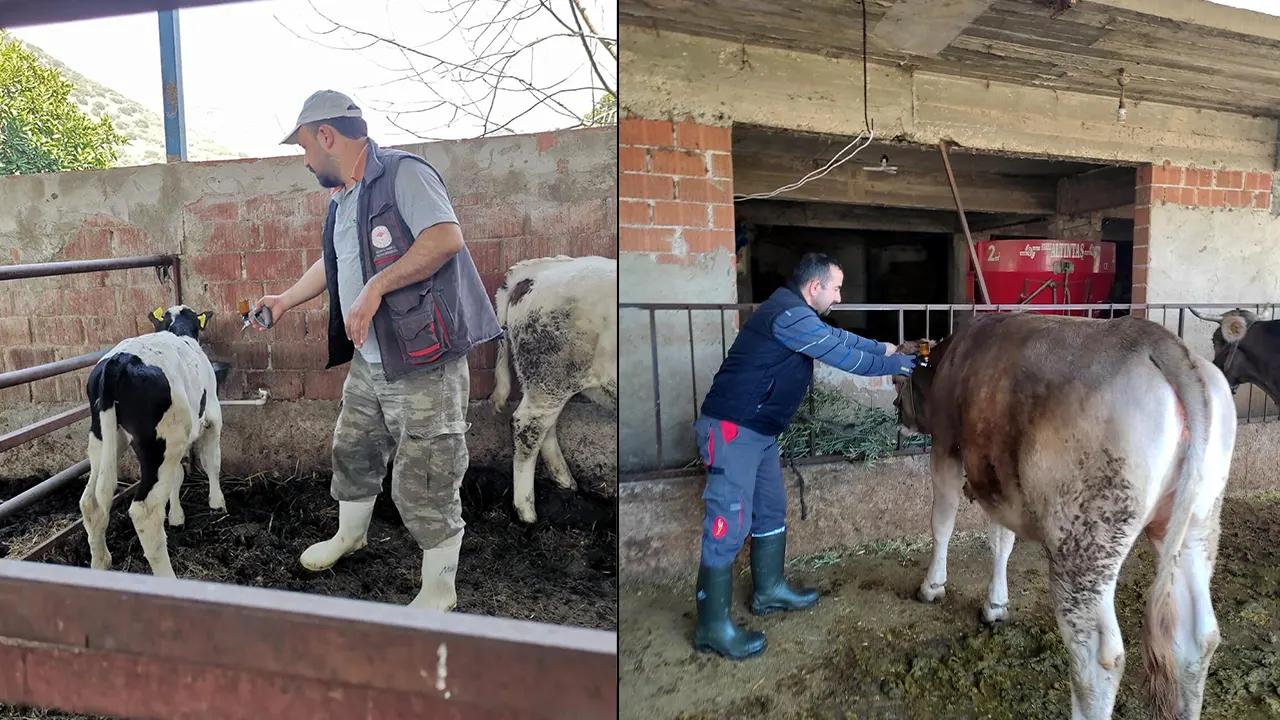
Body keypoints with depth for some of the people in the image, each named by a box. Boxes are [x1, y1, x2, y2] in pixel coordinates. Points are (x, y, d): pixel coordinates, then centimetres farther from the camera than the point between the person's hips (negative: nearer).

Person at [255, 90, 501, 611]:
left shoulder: (402, 173, -12)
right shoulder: (342, 200, 18)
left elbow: (447, 237, -26)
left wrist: (376, 286, -24)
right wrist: (285, 301, 31)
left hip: (425, 365, -9)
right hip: (368, 363, 10)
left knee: (424, 485, -2)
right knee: (352, 453, 25)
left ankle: (439, 591, 16)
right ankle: (349, 535, 51)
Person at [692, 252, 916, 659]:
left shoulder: (797, 313, 13)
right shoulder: (789, 315, -19)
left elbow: (838, 338, 27)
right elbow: (845, 356, -15)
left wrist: (882, 348, 24)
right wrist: (902, 364, -4)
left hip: (759, 431, 11)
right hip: (732, 430, -11)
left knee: (771, 510, 20)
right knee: (728, 524, -8)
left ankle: (769, 590, 36)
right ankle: (712, 628, 0)